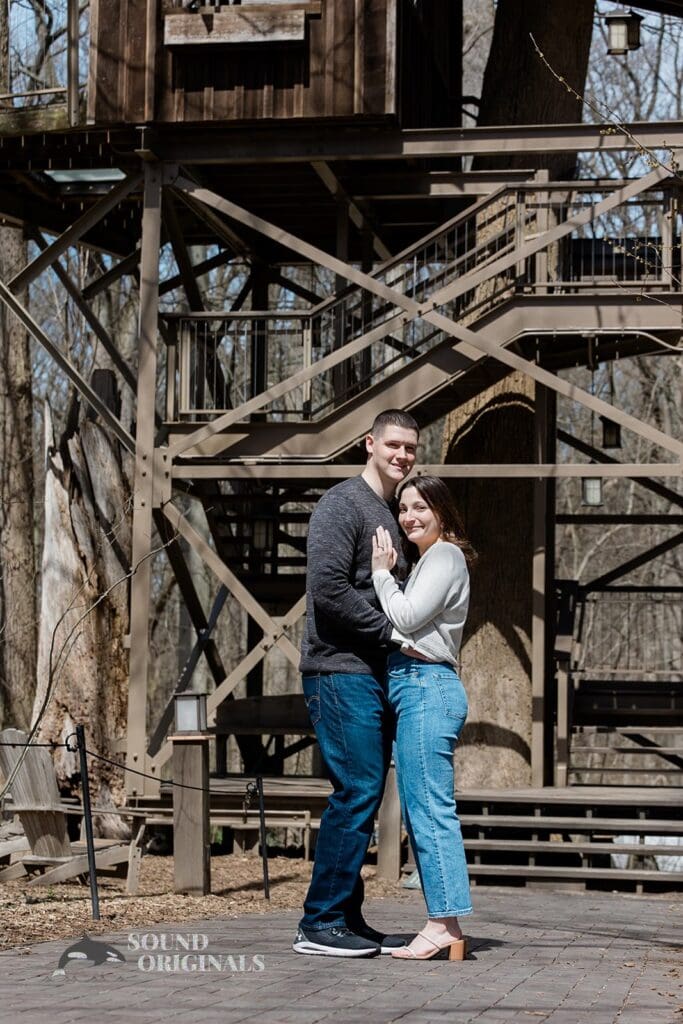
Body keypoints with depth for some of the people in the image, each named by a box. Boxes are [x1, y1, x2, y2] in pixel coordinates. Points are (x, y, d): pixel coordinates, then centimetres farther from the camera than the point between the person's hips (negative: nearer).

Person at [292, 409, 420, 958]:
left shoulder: (390, 516, 21)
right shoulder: (343, 504, -8)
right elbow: (328, 588, -18)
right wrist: (392, 632, -14)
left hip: (375, 675, 9)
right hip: (342, 672, -9)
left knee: (364, 798, 9)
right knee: (357, 793, -12)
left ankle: (347, 918, 15)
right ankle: (320, 923, -7)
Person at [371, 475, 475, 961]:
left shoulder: (445, 557, -6)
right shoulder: (425, 561, 24)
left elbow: (407, 617, -13)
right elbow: (403, 621, 17)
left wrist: (382, 572, -1)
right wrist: (388, 573, 8)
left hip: (427, 687, -10)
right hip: (417, 689, 10)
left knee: (429, 810, -11)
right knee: (423, 811, 8)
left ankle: (444, 924, -12)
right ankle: (444, 925, 8)